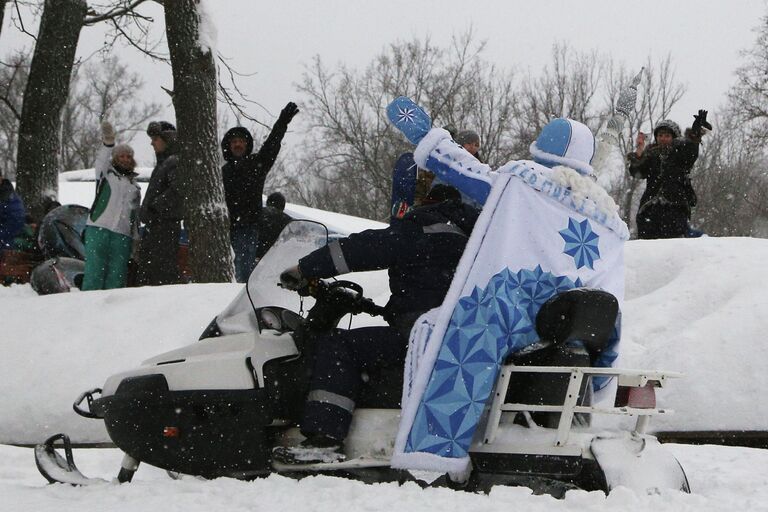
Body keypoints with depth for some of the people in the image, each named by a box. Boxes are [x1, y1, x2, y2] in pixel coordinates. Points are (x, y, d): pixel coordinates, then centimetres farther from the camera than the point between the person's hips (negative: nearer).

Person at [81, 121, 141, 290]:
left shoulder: (135, 186, 24)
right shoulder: (106, 174, 12)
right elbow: (102, 160, -11)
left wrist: (136, 239, 19)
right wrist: (108, 143, -31)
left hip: (123, 234, 3)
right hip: (98, 228, -3)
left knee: (116, 276, -3)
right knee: (94, 270, -11)